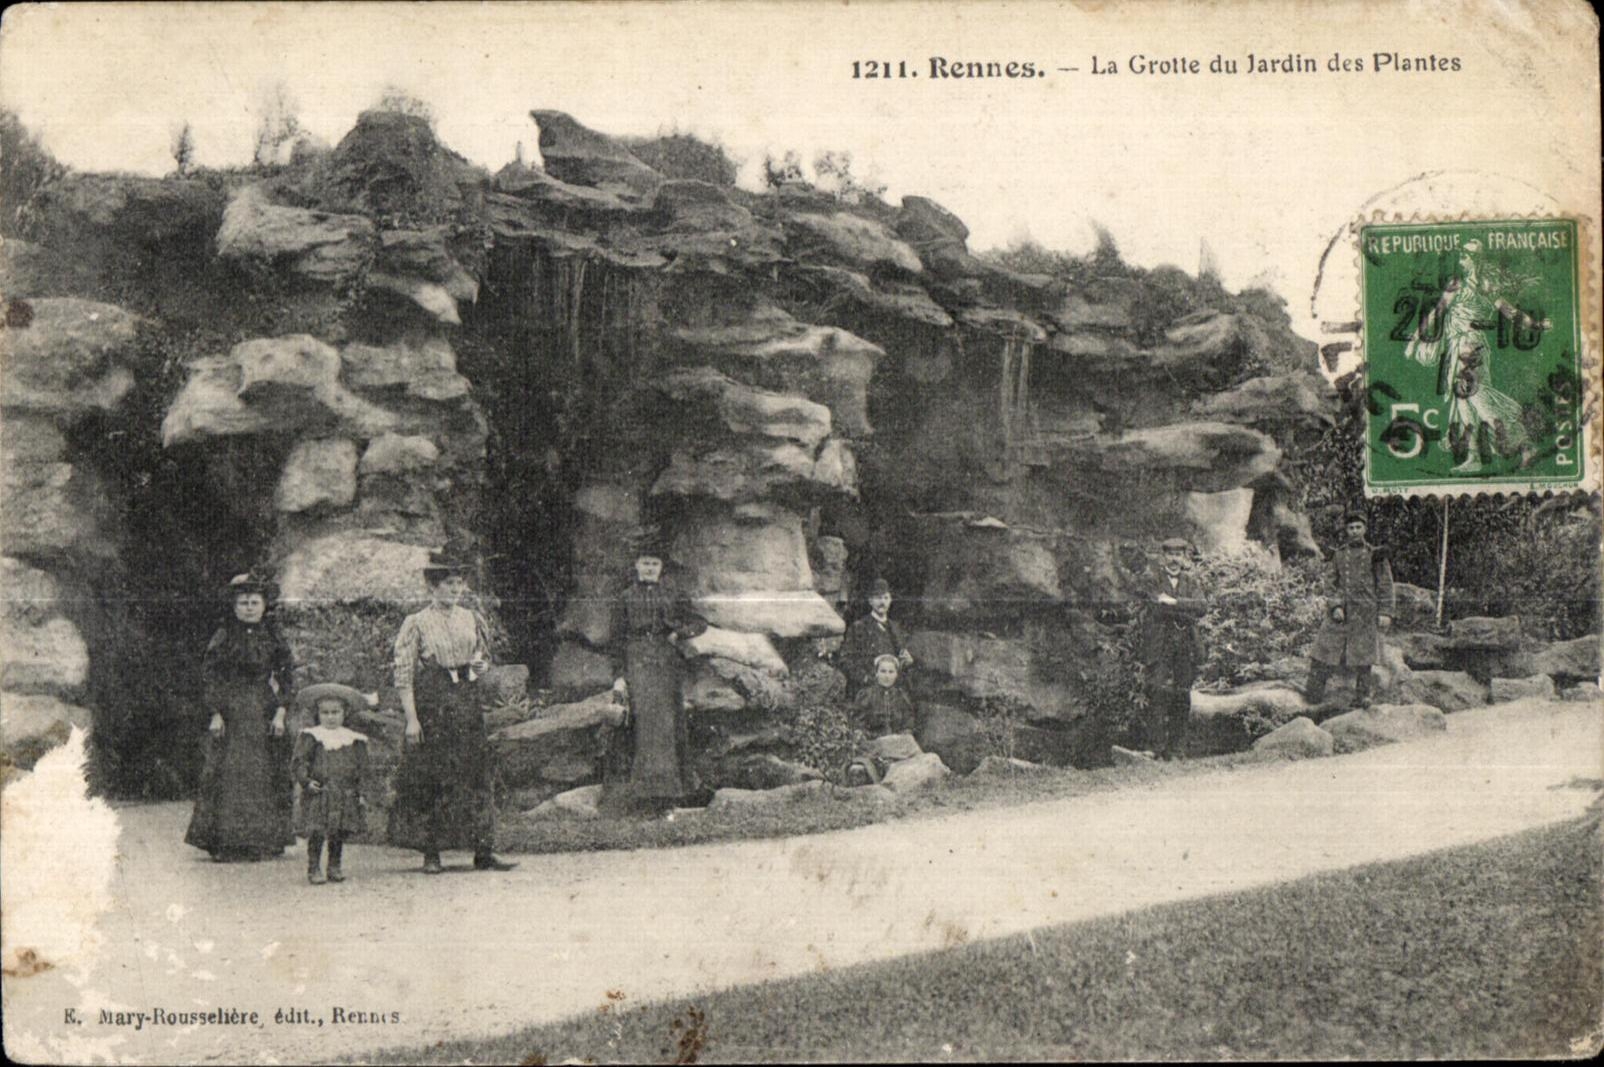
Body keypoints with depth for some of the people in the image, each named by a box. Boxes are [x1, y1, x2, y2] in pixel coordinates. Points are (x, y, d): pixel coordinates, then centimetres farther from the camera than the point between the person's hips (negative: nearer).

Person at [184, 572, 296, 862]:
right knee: (227, 775, -6)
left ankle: (265, 842, 8)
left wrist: (280, 713, -2)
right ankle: (225, 844, -3)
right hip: (231, 711, -2)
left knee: (266, 776, 2)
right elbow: (210, 677, -1)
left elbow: (286, 675, 7)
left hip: (264, 711, 2)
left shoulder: (273, 636, 7)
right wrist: (216, 713, -9)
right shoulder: (224, 636, 0)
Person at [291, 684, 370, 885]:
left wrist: (361, 793, 8)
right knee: (316, 832, -6)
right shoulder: (310, 737, 1)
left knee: (340, 832, 6)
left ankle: (335, 867, 19)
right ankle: (314, 868, 5)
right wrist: (306, 781, -14)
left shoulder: (354, 740, 8)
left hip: (345, 796, 3)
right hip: (318, 794, -3)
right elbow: (298, 762, -2)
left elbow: (362, 768, 12)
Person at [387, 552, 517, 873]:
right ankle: (431, 853, 7)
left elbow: (484, 656, 26)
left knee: (476, 774, 2)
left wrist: (482, 665, 1)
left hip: (467, 702, 4)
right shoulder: (416, 624, -3)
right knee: (430, 778, -2)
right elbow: (403, 675, -6)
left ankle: (483, 852, 6)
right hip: (431, 705, -4)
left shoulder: (472, 619, 12)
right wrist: (411, 718, -13)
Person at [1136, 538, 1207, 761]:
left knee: (1182, 698, 2)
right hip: (1158, 647, -4)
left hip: (1186, 648, 4)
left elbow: (1202, 606, -1)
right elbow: (1157, 609, -11)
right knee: (1159, 693, -11)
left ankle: (1177, 748, 7)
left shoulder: (1191, 583, 17)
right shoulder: (1151, 582, 5)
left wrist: (1174, 602, -12)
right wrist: (1186, 613, -9)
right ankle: (1157, 748, -10)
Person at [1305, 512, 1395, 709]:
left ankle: (1362, 696, 13)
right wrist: (1334, 606, -8)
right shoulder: (1338, 555, 9)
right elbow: (1330, 583, 6)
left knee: (1363, 656, 1)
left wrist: (1385, 612, -5)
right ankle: (1314, 694, 2)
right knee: (1323, 650, -3)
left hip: (1365, 613, -2)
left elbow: (1385, 585, 3)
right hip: (1340, 611, 2)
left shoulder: (1375, 555, 4)